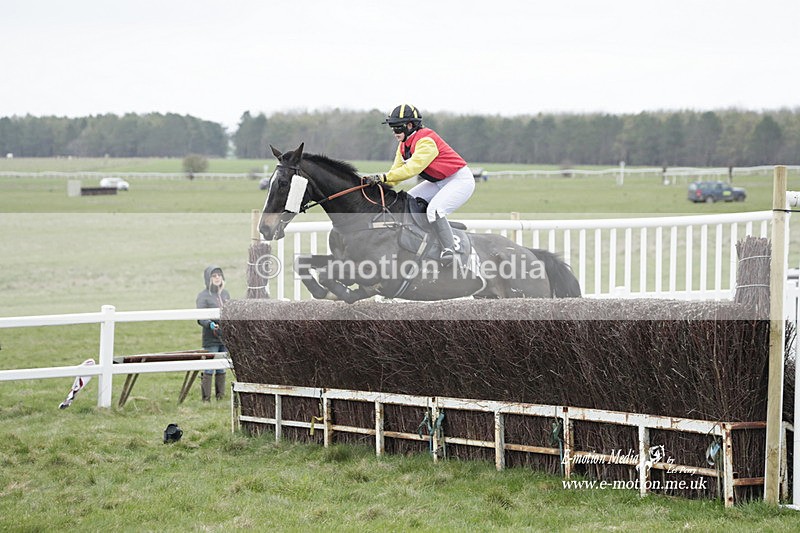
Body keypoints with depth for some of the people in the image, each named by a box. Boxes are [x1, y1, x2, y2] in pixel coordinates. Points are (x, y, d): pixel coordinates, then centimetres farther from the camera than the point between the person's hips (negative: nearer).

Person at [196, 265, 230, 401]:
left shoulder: (225, 294, 13)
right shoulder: (203, 295, -5)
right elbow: (200, 318, -13)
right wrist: (210, 324, -30)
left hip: (225, 338, 6)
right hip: (210, 339, -6)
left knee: (221, 369, 10)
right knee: (209, 369, -7)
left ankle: (221, 396, 15)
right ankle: (206, 399, -3)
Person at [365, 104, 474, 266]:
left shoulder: (426, 141, -25)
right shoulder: (403, 146, 5)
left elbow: (413, 168, -34)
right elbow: (397, 170, 1)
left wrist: (383, 177, -37)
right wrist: (377, 182, -18)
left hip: (460, 180, -10)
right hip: (439, 182, 10)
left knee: (434, 210, -29)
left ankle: (449, 248, -21)